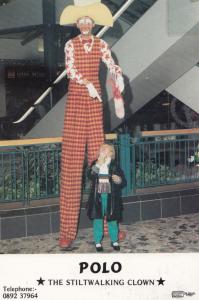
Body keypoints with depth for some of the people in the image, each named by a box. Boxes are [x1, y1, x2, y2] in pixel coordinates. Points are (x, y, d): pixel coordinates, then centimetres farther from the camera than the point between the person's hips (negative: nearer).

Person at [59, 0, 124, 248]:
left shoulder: (101, 45, 10)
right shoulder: (70, 45, 4)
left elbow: (112, 65, -4)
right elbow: (70, 69, -11)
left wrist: (119, 76, -26)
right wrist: (88, 85, -27)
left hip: (95, 103, 2)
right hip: (75, 101, -2)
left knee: (98, 156, 3)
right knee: (71, 161, -4)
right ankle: (68, 230, -1)